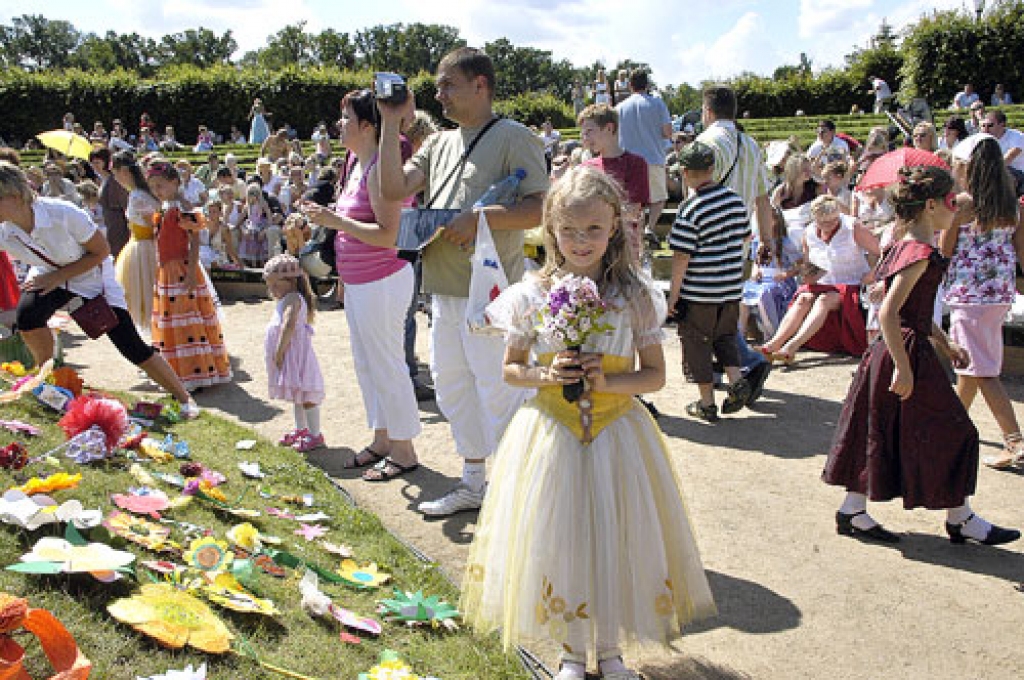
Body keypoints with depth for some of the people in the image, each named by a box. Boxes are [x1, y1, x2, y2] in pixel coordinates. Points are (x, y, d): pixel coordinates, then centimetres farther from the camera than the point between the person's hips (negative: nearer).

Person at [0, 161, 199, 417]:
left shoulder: (64, 214, -32)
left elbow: (101, 251, -19)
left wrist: (58, 276, -23)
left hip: (91, 276, -3)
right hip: (47, 275, 3)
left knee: (132, 345, -9)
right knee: (27, 314, -27)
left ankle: (184, 398, 2)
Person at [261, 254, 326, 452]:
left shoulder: (292, 298, -17)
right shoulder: (288, 299, 17)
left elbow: (289, 326, -30)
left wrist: (279, 350, -28)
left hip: (294, 352, -11)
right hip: (289, 356, 11)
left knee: (304, 396, -5)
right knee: (298, 396, 21)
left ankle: (315, 435, 0)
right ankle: (301, 429, 34)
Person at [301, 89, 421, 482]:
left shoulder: (379, 168, -18)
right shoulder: (357, 164, 12)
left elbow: (388, 234, -24)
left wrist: (336, 220, -22)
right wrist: (327, 217, 9)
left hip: (382, 282, -10)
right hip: (358, 283, 10)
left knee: (386, 364, 0)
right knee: (366, 363, 18)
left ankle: (403, 451, 13)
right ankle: (382, 439, 32)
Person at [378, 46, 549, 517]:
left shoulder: (514, 138, -6)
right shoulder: (439, 144, 17)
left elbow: (540, 210, -15)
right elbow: (394, 189, 6)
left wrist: (479, 217, -23)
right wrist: (391, 124, 4)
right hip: (444, 292, 9)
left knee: (498, 393, -2)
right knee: (451, 388, 17)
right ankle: (473, 484, 32)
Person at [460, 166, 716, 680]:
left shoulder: (635, 296, -5)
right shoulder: (532, 295, -4)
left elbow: (655, 374, 0)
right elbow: (510, 369, 6)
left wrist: (608, 382, -17)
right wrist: (546, 375, -14)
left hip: (616, 433, 0)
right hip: (550, 432, 0)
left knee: (616, 537, 7)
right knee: (556, 540, 6)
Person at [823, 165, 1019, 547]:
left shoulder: (910, 247, 12)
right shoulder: (920, 252, -19)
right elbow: (888, 313, -26)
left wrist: (946, 346, 23)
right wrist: (903, 369, -24)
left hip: (903, 350, 10)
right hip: (908, 354, -10)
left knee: (881, 436, 13)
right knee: (948, 432, 4)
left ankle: (852, 511, 19)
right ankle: (960, 520, 20)